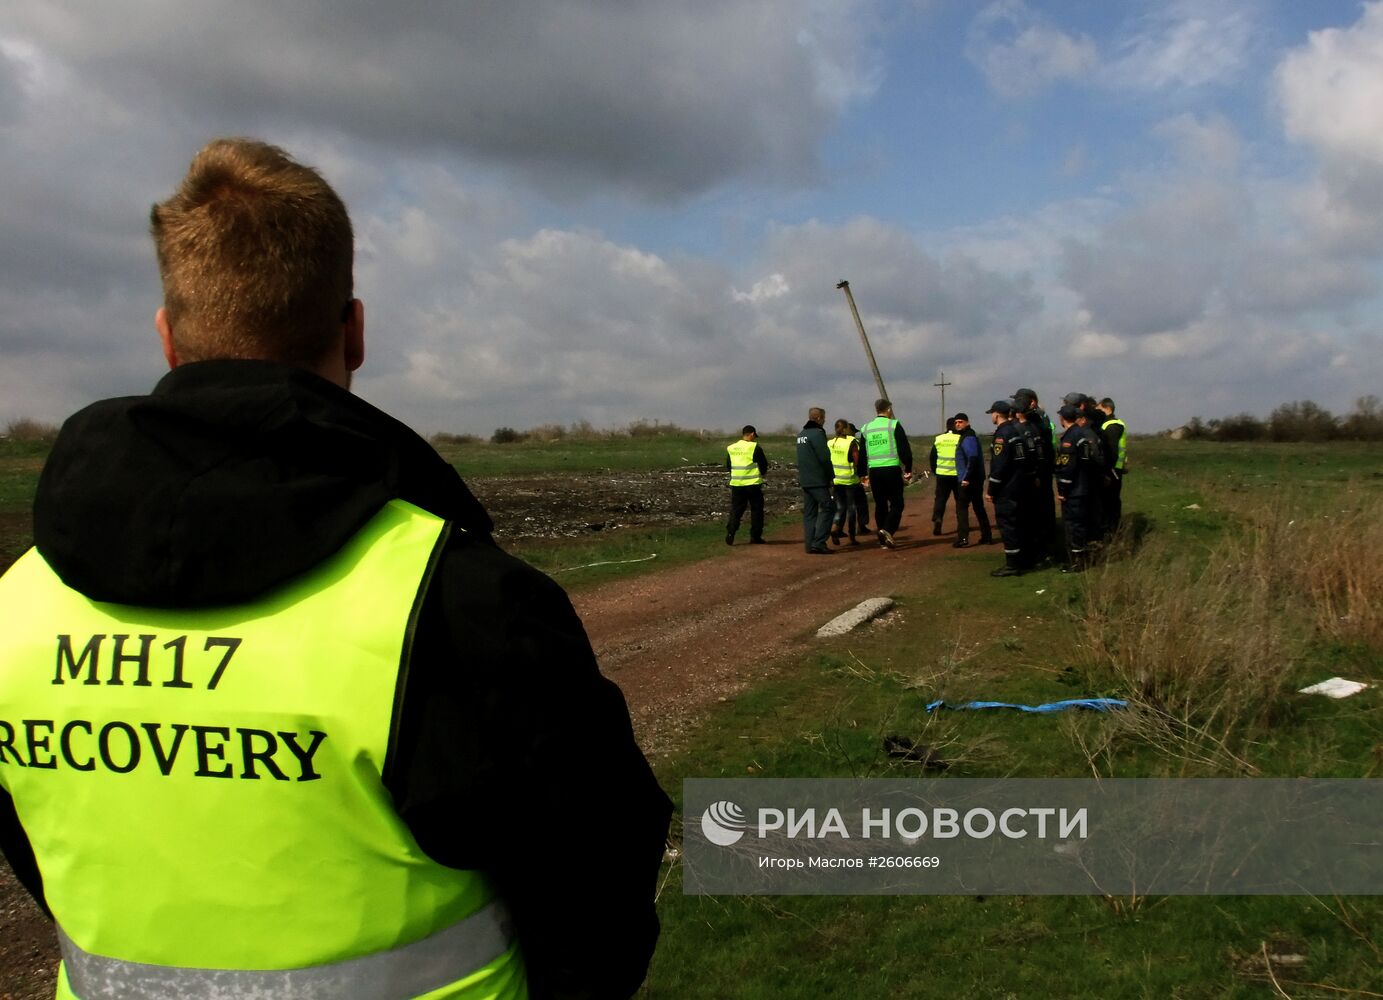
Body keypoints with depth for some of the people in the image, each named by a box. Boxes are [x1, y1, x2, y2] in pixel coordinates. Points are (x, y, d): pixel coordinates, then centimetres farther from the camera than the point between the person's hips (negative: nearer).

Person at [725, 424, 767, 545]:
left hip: (736, 484, 4)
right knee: (756, 510, 8)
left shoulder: (731, 448, 6)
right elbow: (763, 465, -5)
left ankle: (730, 534, -7)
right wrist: (763, 473, 16)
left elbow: (728, 466, 15)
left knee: (735, 511, 8)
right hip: (753, 484, -4)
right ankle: (755, 537, 8)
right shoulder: (755, 447, -10)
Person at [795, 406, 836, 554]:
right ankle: (818, 543, -12)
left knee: (809, 512, 10)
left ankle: (809, 544, 8)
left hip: (804, 480, 9)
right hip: (818, 480, -9)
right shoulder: (817, 433, -13)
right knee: (827, 508, -5)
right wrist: (831, 475, -6)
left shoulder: (801, 435, 16)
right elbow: (824, 457, -17)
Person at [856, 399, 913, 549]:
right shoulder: (894, 425, -3)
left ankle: (884, 540, 13)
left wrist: (863, 474, 21)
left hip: (874, 471, 4)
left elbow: (861, 454, 15)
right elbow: (905, 450, -5)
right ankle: (887, 530, -22)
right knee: (896, 504, 1)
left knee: (880, 505, 12)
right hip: (892, 469, -4)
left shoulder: (866, 428, 12)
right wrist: (908, 469, 2)